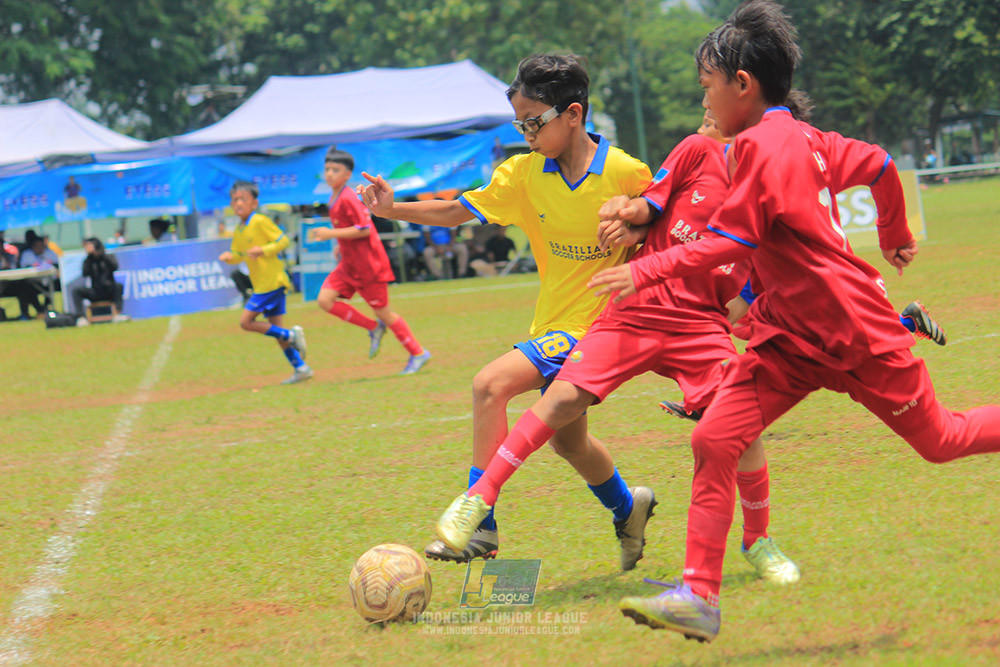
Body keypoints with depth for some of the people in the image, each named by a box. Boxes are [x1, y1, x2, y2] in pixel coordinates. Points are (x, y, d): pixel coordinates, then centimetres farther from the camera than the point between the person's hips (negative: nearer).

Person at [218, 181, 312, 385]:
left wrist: (263, 250, -24)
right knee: (275, 328, 8)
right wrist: (229, 257, -2)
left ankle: (291, 336, -6)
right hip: (261, 284, 9)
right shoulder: (238, 230, 14)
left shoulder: (260, 222, -11)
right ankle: (301, 368, 10)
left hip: (272, 281, -9)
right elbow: (238, 255, 20)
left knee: (246, 321, -12)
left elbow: (283, 240, -12)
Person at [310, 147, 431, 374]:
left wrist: (332, 234, -25)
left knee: (383, 312, -1)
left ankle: (418, 354, 13)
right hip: (349, 265, 9)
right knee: (325, 300, -7)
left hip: (368, 265, -9)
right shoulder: (334, 199, 10)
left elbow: (364, 229, -24)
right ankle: (373, 328, 6)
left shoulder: (348, 198, -18)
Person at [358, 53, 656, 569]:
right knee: (566, 438, 23)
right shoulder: (524, 174, -2)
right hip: (554, 326, 7)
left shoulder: (626, 173, -15)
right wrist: (393, 209, -15)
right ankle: (627, 510, 51)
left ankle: (478, 523, -21)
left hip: (593, 324, -7)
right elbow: (457, 212, -2)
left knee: (491, 383, -24)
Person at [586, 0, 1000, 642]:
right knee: (714, 440, -8)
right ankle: (699, 595, -11)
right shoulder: (805, 139, 7)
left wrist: (645, 271, -26)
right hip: (790, 336, 8)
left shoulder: (762, 146, -18)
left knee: (941, 440, 8)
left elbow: (727, 244, -24)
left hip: (856, 334, -8)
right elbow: (880, 164, 20)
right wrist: (896, 237, 35)